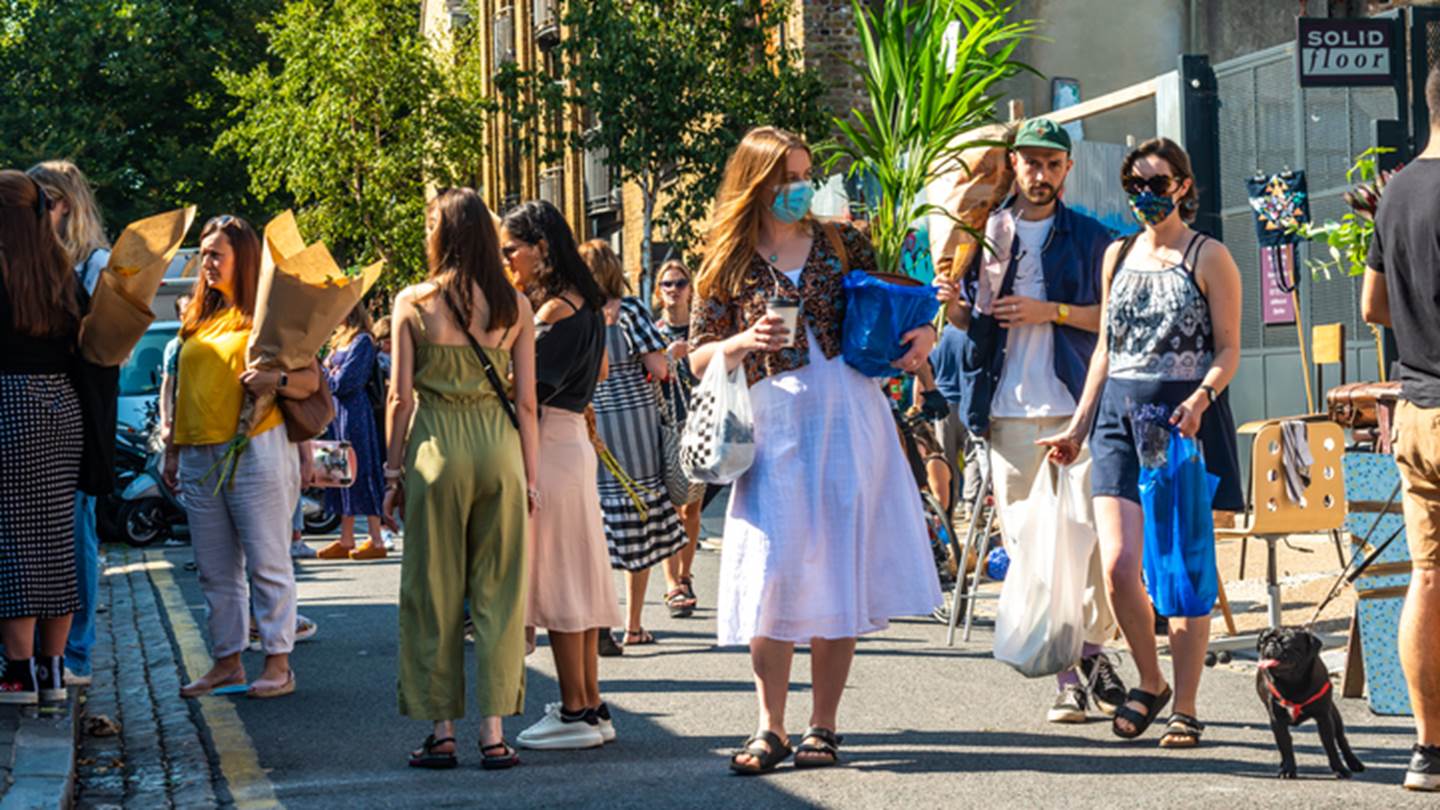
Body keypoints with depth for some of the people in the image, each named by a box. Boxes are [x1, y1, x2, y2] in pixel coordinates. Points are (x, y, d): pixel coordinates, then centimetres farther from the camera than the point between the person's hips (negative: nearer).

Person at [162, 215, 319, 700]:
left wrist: (276, 381, -24)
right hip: (200, 457, 7)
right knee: (215, 569, 9)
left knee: (267, 563, -3)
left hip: (256, 450, -7)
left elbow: (311, 379, -5)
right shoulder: (198, 319, 18)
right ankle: (227, 663, 15)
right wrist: (173, 450, 20)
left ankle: (279, 664, 1)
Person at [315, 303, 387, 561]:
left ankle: (377, 541, -7)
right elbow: (327, 374, 19)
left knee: (360, 473, -9)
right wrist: (329, 374, -2)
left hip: (354, 412, -9)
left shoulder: (362, 341, -10)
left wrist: (326, 376, 1)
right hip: (336, 412, 9)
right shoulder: (340, 341, 19)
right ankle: (346, 540, 12)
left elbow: (345, 381, -16)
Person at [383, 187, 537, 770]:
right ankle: (494, 730, 5)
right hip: (499, 443, 1)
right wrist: (530, 476, 9)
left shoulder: (412, 303, -2)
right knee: (498, 591, 7)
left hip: (436, 445, -1)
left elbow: (401, 397, -2)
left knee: (435, 591, 7)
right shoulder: (513, 305, 2)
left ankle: (442, 732, 9)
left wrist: (394, 469, 8)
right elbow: (525, 400, 3)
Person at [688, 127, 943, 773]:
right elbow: (698, 359, 6)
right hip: (775, 422, -2)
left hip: (852, 415, 2)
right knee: (775, 570, -8)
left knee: (841, 566, 1)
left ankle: (823, 726, 8)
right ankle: (770, 727, 0)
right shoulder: (728, 266, 5)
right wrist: (744, 342, -13)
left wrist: (923, 334, -4)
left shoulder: (841, 244, 10)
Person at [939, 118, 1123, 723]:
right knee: (1027, 543, -1)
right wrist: (950, 297, -9)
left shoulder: (1091, 238, 9)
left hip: (1076, 404, -1)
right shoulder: (984, 230, 12)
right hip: (1008, 408, 2)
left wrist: (1050, 312, -8)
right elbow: (963, 317, 13)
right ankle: (1065, 673, 6)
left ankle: (1093, 650, 6)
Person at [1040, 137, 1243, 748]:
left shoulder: (1208, 257, 0)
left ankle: (1185, 708, 7)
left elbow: (1228, 351, -3)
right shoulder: (1117, 255, 15)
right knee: (1117, 565, -7)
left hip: (1186, 420, -4)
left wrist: (1199, 399, -21)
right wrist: (1078, 426, 17)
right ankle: (1149, 682, 15)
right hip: (1121, 415, 4)